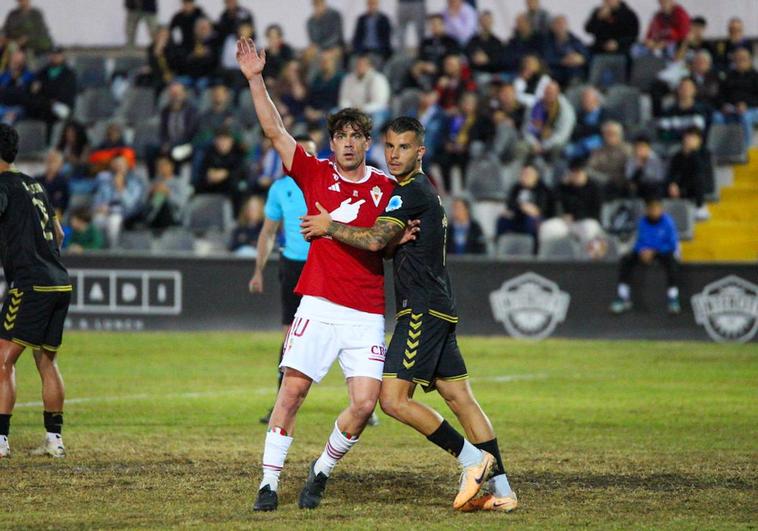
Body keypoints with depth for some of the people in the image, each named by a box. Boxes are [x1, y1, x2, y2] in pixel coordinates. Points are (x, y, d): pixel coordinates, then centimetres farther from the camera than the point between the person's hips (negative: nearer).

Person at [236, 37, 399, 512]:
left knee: (365, 404, -9)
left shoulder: (386, 188, 7)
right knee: (292, 389, -7)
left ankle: (322, 472, 13)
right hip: (319, 306, 0)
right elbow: (274, 130, 2)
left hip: (368, 313, 0)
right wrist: (256, 79, -6)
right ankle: (270, 481, 1)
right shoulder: (316, 174, 6)